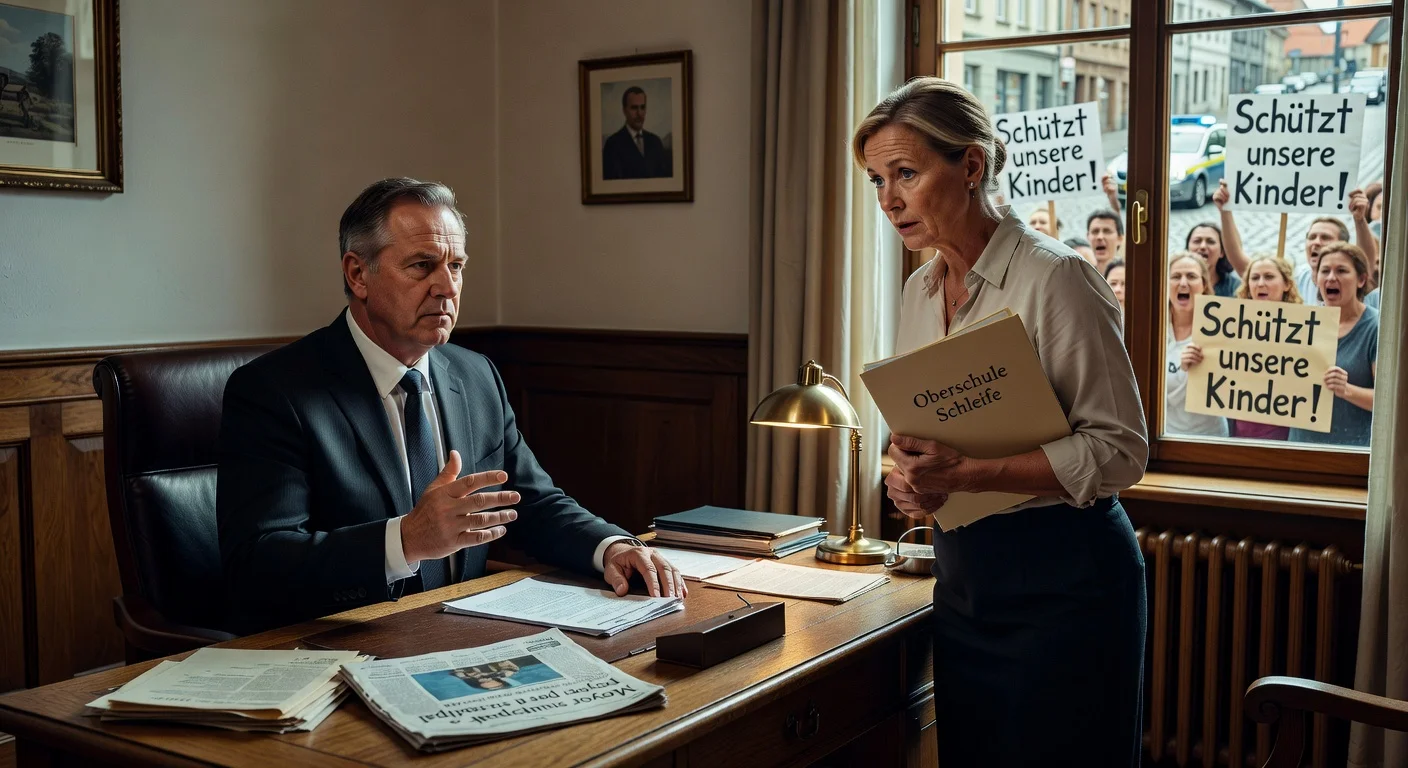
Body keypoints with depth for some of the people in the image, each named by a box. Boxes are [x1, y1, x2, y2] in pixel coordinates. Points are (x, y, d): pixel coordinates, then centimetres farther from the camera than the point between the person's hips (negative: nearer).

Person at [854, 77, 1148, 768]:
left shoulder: (1054, 278, -15)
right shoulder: (920, 291, 8)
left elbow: (1119, 448, -17)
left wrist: (966, 473, -24)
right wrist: (910, 477, -4)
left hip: (1058, 578, -7)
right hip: (961, 574, 7)